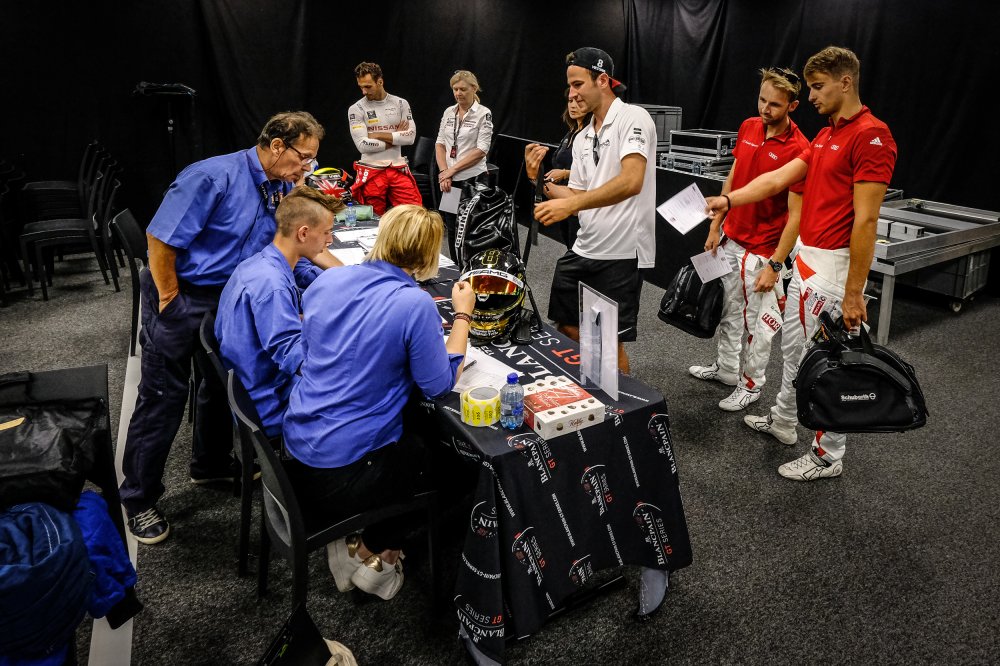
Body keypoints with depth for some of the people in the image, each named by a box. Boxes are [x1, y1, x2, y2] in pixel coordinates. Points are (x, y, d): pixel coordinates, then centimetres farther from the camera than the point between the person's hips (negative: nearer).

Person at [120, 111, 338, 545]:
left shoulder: (281, 188, 2)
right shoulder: (214, 176, -23)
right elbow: (161, 237, -22)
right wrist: (171, 301, -16)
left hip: (228, 297, 8)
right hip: (181, 296, -8)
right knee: (163, 398, -1)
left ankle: (211, 464, 41)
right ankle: (138, 499, 13)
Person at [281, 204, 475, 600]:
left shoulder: (327, 280, -1)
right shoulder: (416, 304, -19)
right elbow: (439, 385, -9)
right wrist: (463, 315, -1)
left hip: (295, 453, 6)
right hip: (347, 475, -6)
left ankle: (354, 541, 24)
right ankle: (378, 554, 22)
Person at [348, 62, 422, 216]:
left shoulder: (401, 103, 6)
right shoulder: (356, 109, -1)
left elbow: (411, 137, -5)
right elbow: (363, 145, -11)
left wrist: (379, 135, -8)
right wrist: (395, 137, -5)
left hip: (398, 169, 2)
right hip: (371, 171, -1)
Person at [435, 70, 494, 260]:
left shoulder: (484, 114, -6)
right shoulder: (448, 112, 10)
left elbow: (481, 150, -12)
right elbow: (440, 144, 9)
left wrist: (452, 169, -13)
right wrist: (443, 172, -7)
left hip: (472, 179, -5)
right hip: (448, 181, 5)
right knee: (452, 228, 11)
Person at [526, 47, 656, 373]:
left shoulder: (633, 118, -10)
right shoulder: (581, 139, 15)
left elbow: (631, 182, -27)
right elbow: (577, 198, 14)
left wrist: (570, 204, -32)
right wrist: (540, 180, 0)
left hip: (622, 252, -8)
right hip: (583, 248, 8)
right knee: (567, 329, 15)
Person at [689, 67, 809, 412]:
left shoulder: (797, 148, -19)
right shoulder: (748, 128, 2)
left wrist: (776, 263, -20)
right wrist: (715, 226, 10)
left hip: (762, 250, -7)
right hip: (731, 239, 7)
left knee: (756, 320, 6)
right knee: (728, 309, 20)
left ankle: (751, 385, 23)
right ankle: (726, 368, 38)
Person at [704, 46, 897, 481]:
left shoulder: (870, 135, -18)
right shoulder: (826, 135, 12)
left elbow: (865, 219, -22)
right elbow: (778, 178, 10)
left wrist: (853, 292, -22)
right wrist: (728, 200, -2)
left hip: (834, 266, -10)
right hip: (806, 259, 10)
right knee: (792, 349, 22)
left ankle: (828, 456, 18)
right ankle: (782, 422, 40)